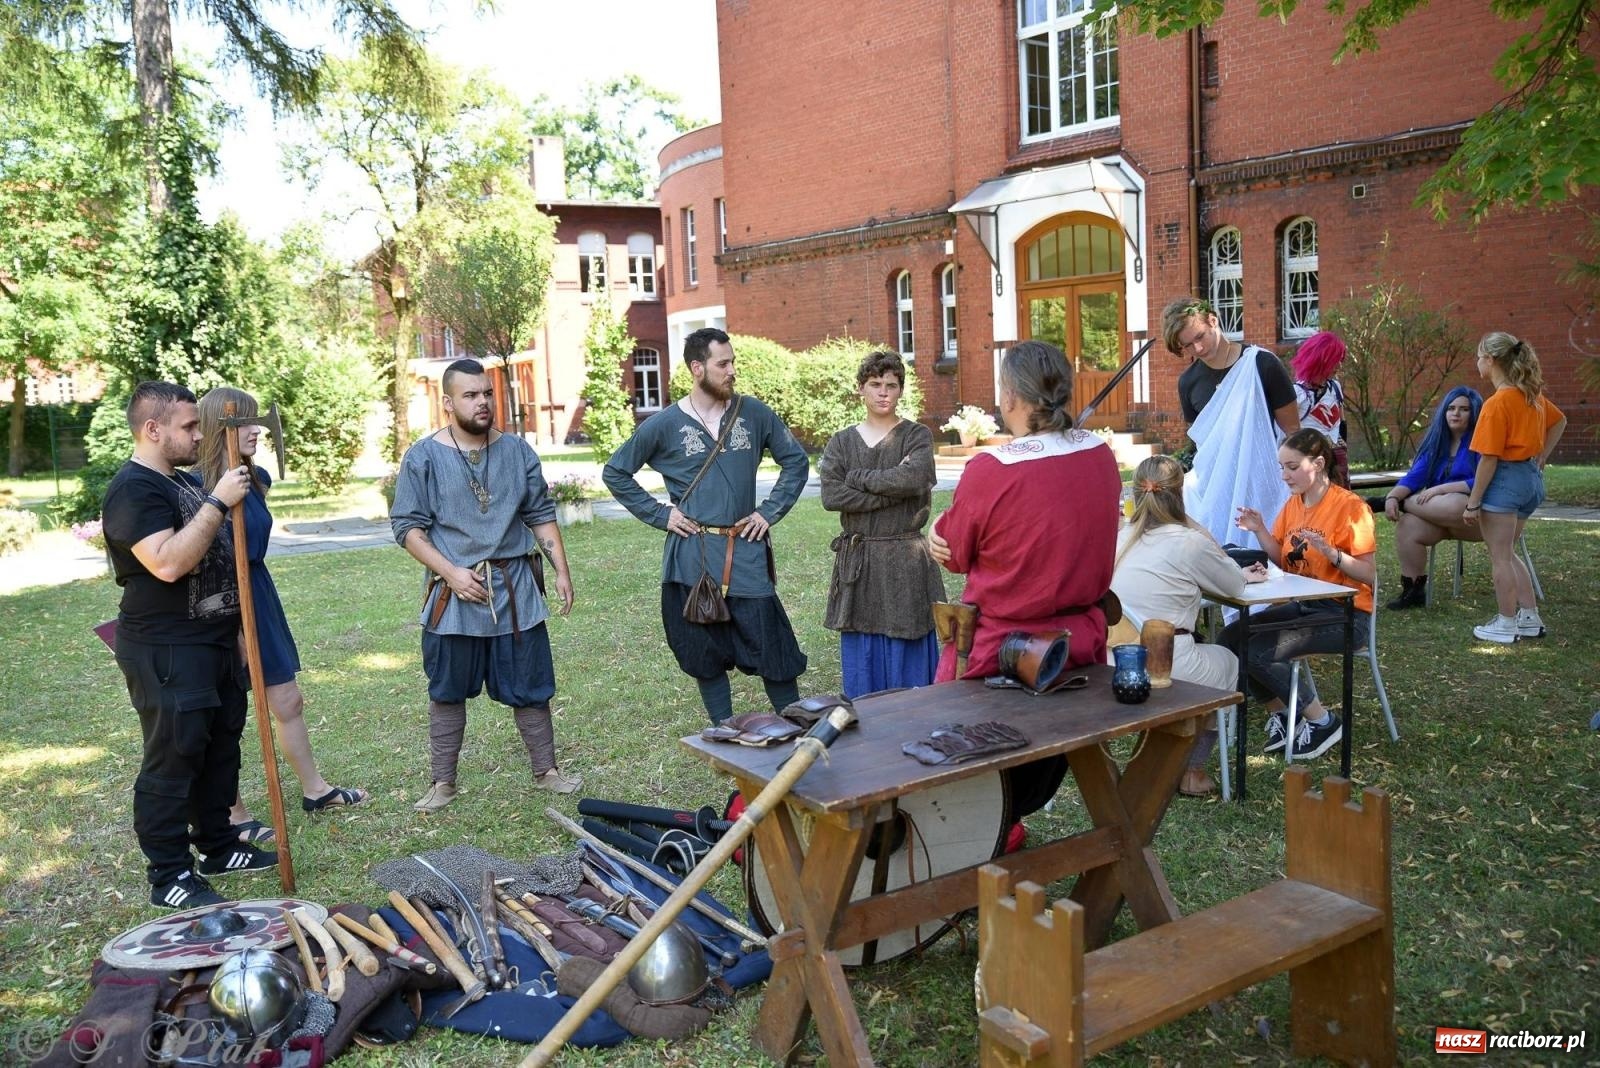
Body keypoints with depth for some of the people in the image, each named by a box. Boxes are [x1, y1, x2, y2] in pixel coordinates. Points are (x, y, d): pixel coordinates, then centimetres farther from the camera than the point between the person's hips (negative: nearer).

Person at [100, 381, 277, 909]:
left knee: (220, 749, 16)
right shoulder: (134, 490, -16)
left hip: (214, 642, 10)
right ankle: (169, 877, 7)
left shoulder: (184, 483, 15)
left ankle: (217, 846, 30)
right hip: (166, 652, -10)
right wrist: (217, 502, -27)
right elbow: (169, 563, -30)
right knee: (172, 761, -3)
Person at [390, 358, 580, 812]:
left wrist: (562, 571, 2)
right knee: (448, 691, 10)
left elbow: (541, 516, 8)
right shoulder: (423, 457, -5)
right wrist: (452, 572, -15)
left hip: (516, 590, 2)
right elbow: (407, 526, -5)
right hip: (453, 593, -2)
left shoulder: (517, 450, 4)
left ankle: (546, 770, 24)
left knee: (531, 685, 9)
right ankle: (443, 783, 23)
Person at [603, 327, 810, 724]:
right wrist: (660, 515, -1)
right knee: (706, 656, 8)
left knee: (774, 650, 0)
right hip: (692, 557, 0)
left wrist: (770, 512, 1)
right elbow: (615, 473, 7)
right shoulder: (664, 424, -1)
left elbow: (796, 461, 11)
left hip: (746, 553, 0)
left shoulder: (754, 414, 2)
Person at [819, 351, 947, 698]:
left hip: (906, 562, -3)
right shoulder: (841, 442, 9)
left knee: (907, 662, 2)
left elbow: (913, 478, -19)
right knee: (861, 667, 8)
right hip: (857, 561, 3)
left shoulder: (917, 436, 2)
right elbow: (831, 496, -8)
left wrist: (856, 477, -9)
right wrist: (893, 491, -13)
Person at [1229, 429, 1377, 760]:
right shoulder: (1293, 504, 7)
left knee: (1258, 651, -24)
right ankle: (1281, 715, 8)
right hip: (1303, 604, 8)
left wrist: (1331, 552, -32)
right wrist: (1260, 531, -3)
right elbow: (1284, 561, 13)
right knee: (1231, 637, -10)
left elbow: (1370, 574, -16)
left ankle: (1323, 722, -3)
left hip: (1345, 615, -8)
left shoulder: (1350, 507, -14)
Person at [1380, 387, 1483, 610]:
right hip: (1441, 515, 5)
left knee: (1451, 505, -37)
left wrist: (1441, 488, -20)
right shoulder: (1437, 442, 13)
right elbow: (1415, 476, 1)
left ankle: (1402, 504, -10)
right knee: (1407, 526, -24)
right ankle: (1413, 590, -15)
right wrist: (1393, 496, -19)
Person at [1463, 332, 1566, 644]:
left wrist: (1473, 502, -14)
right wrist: (1542, 458, 21)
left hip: (1505, 480, -9)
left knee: (1500, 557, 2)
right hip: (1531, 478, 9)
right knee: (1507, 554, 18)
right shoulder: (1532, 394, 8)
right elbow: (1559, 421, 25)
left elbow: (1489, 458, -19)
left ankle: (1506, 625, 8)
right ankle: (1530, 618, 20)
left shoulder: (1497, 403, -18)